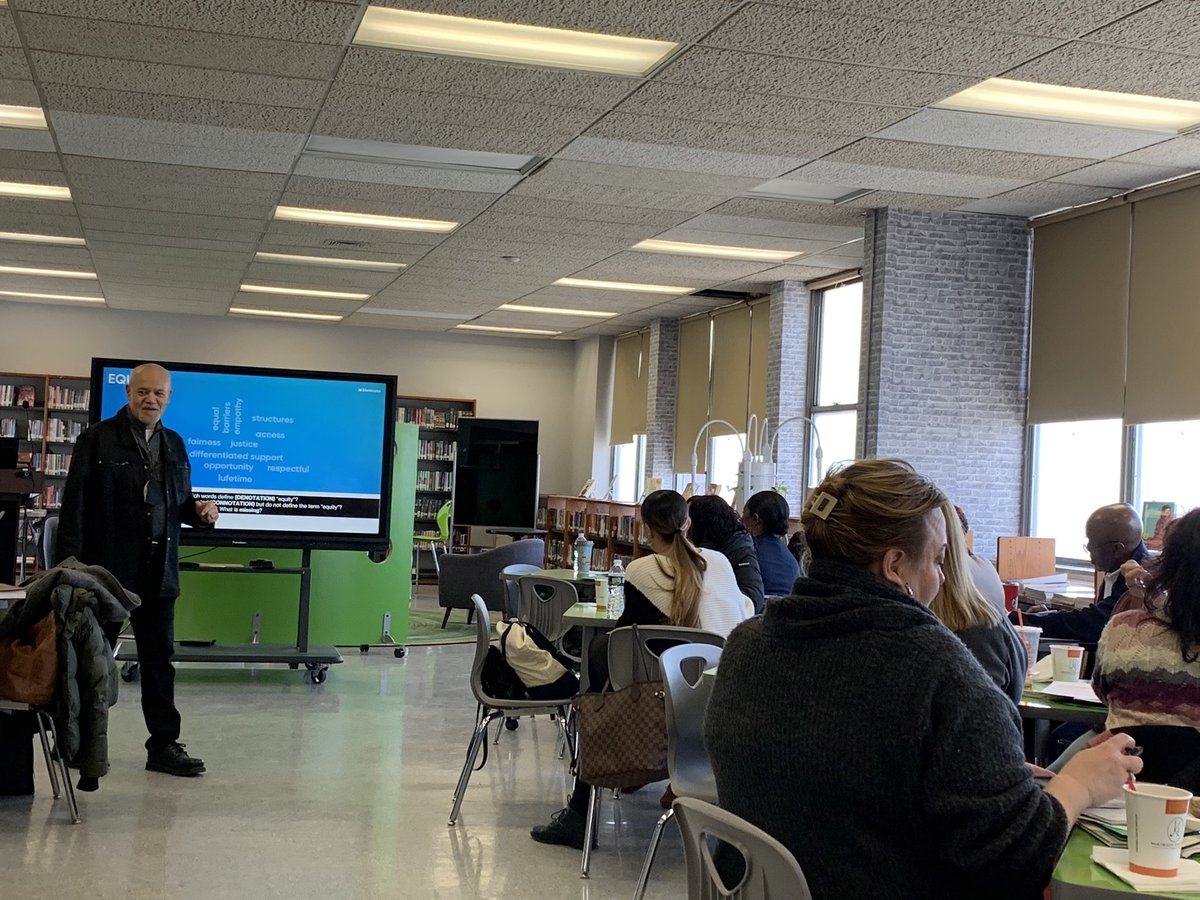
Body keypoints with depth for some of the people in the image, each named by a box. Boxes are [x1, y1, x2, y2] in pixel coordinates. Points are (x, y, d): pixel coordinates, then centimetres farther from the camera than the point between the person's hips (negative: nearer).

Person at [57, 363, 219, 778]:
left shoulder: (174, 444, 13)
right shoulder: (98, 439, -5)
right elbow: (75, 505, -9)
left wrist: (199, 511, -1)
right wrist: (69, 566, -15)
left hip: (158, 573, 5)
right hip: (106, 570, -5)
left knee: (159, 658, 8)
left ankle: (164, 745, 15)